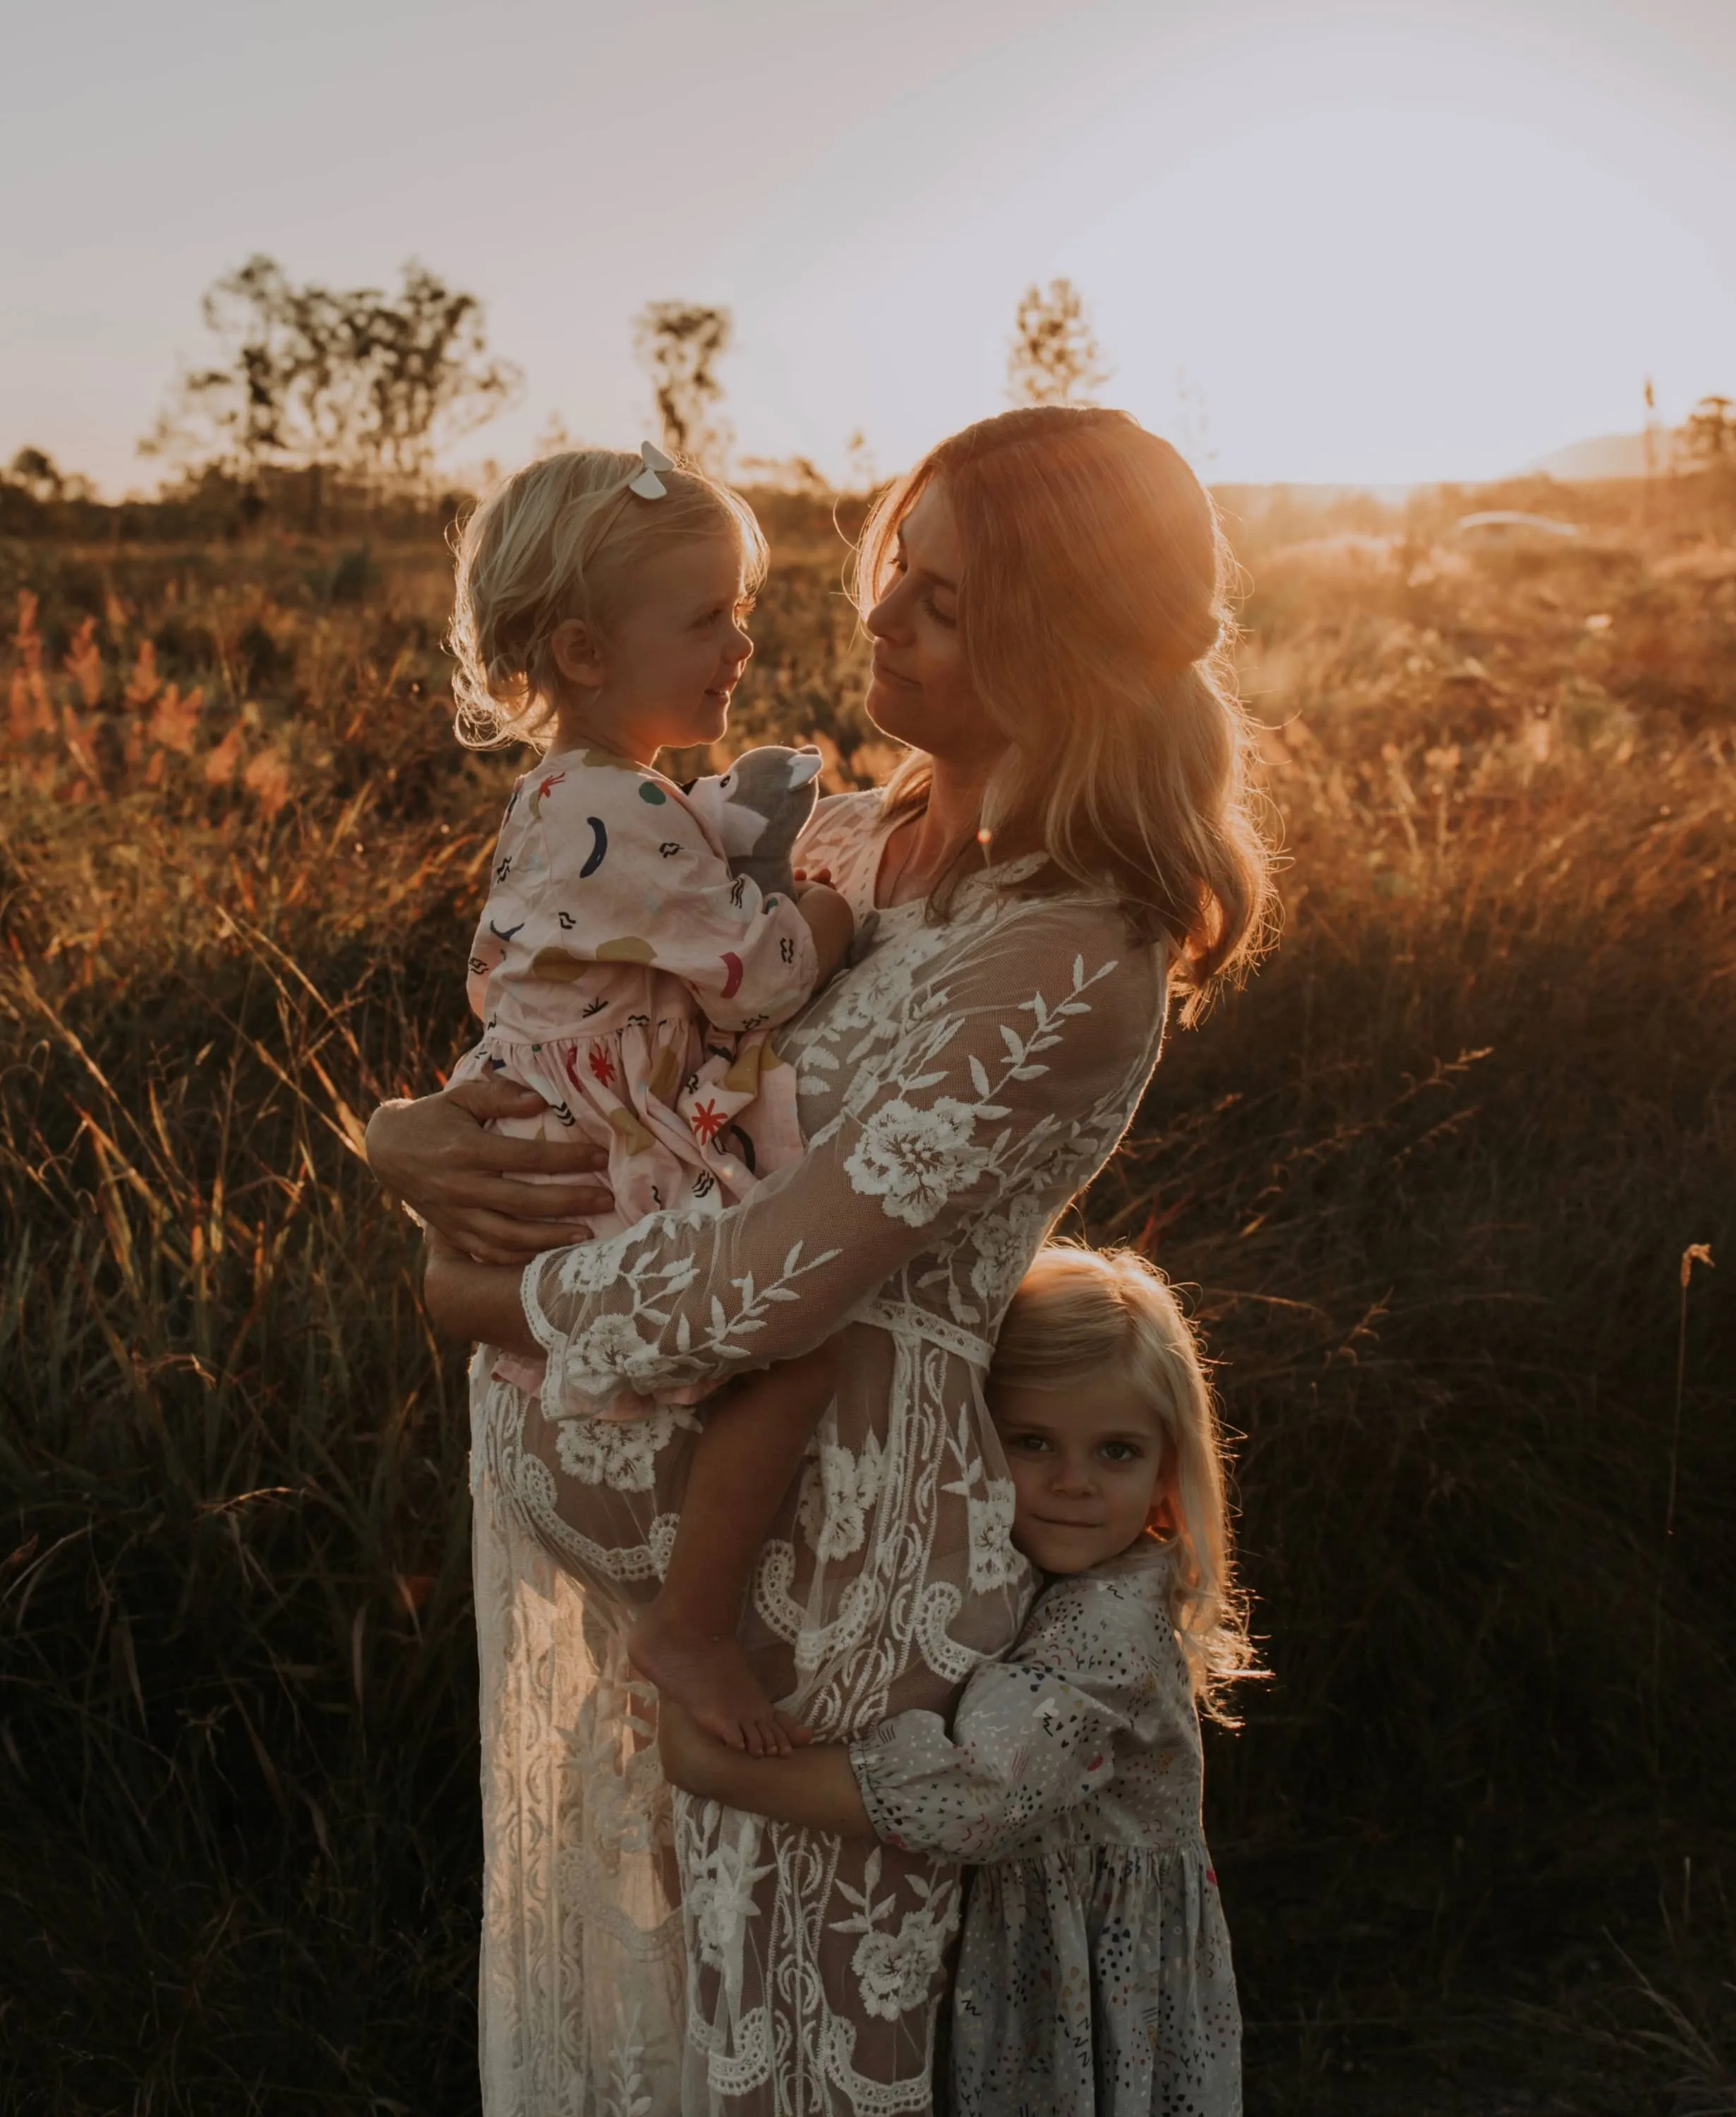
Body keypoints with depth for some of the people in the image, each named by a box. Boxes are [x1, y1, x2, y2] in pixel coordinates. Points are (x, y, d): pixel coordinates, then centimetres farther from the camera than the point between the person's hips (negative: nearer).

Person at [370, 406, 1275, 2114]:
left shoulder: (1077, 967, -24)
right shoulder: (852, 847, 2)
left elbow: (762, 1286, -27)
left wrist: (490, 1294, -11)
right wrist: (418, 1139, -11)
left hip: (818, 1551, -7)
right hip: (608, 1499, 7)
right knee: (612, 1973, 26)